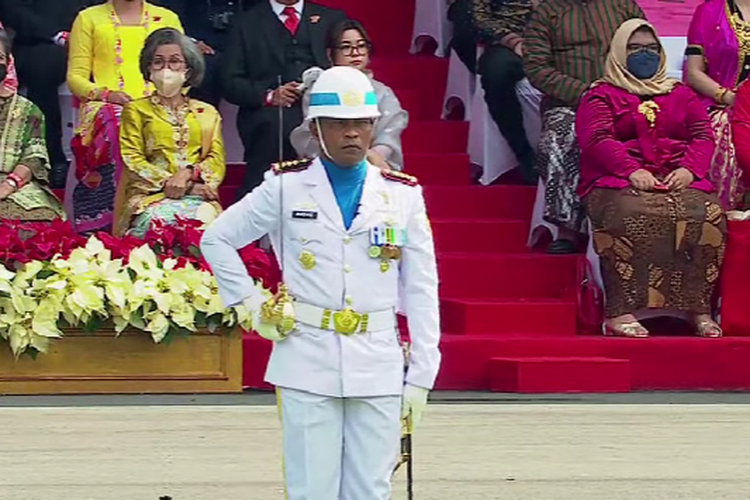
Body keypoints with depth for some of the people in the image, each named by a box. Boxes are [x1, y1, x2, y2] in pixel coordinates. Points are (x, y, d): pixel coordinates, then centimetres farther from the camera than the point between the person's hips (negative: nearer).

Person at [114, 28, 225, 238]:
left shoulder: (207, 113, 24)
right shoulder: (137, 110, 19)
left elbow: (217, 162, 11)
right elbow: (132, 160, 5)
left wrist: (188, 173, -11)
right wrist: (167, 182, -11)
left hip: (198, 197, 1)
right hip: (151, 195, -1)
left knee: (204, 219, -35)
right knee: (159, 221, -36)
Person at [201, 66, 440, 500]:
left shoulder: (403, 195, 6)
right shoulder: (286, 188, 1)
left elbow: (421, 291, 6)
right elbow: (217, 239, 11)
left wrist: (421, 375, 2)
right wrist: (252, 304, 4)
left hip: (378, 366, 2)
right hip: (307, 364, -1)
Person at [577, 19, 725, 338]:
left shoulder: (681, 94, 25)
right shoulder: (601, 96, 15)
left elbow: (703, 136, 12)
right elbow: (596, 139, -3)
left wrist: (689, 169, -10)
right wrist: (632, 170, -20)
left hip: (677, 179, 3)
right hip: (618, 181, -3)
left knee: (707, 213, -30)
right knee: (631, 214, -39)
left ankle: (700, 309, -29)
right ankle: (621, 312, -43)